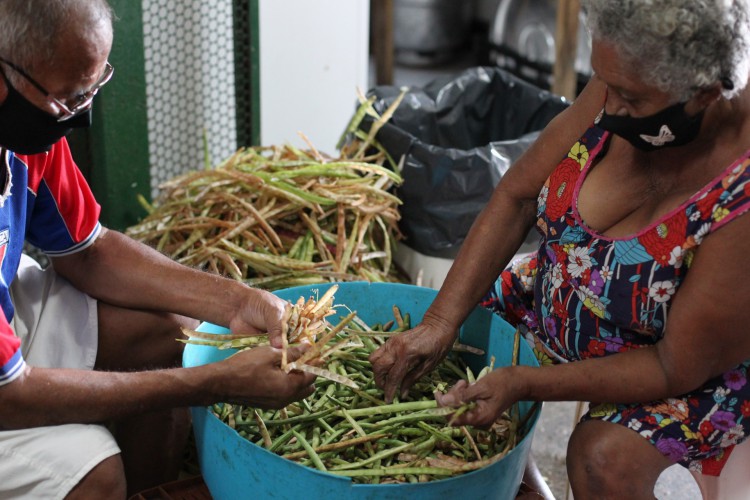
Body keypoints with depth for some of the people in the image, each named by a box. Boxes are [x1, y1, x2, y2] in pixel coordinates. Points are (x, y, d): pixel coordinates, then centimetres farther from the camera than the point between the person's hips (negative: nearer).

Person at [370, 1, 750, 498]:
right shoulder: (624, 88, -21)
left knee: (605, 459, -31)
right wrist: (441, 321, -21)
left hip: (693, 371, -5)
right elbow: (516, 198, -13)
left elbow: (678, 368, -28)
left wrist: (522, 384, -31)